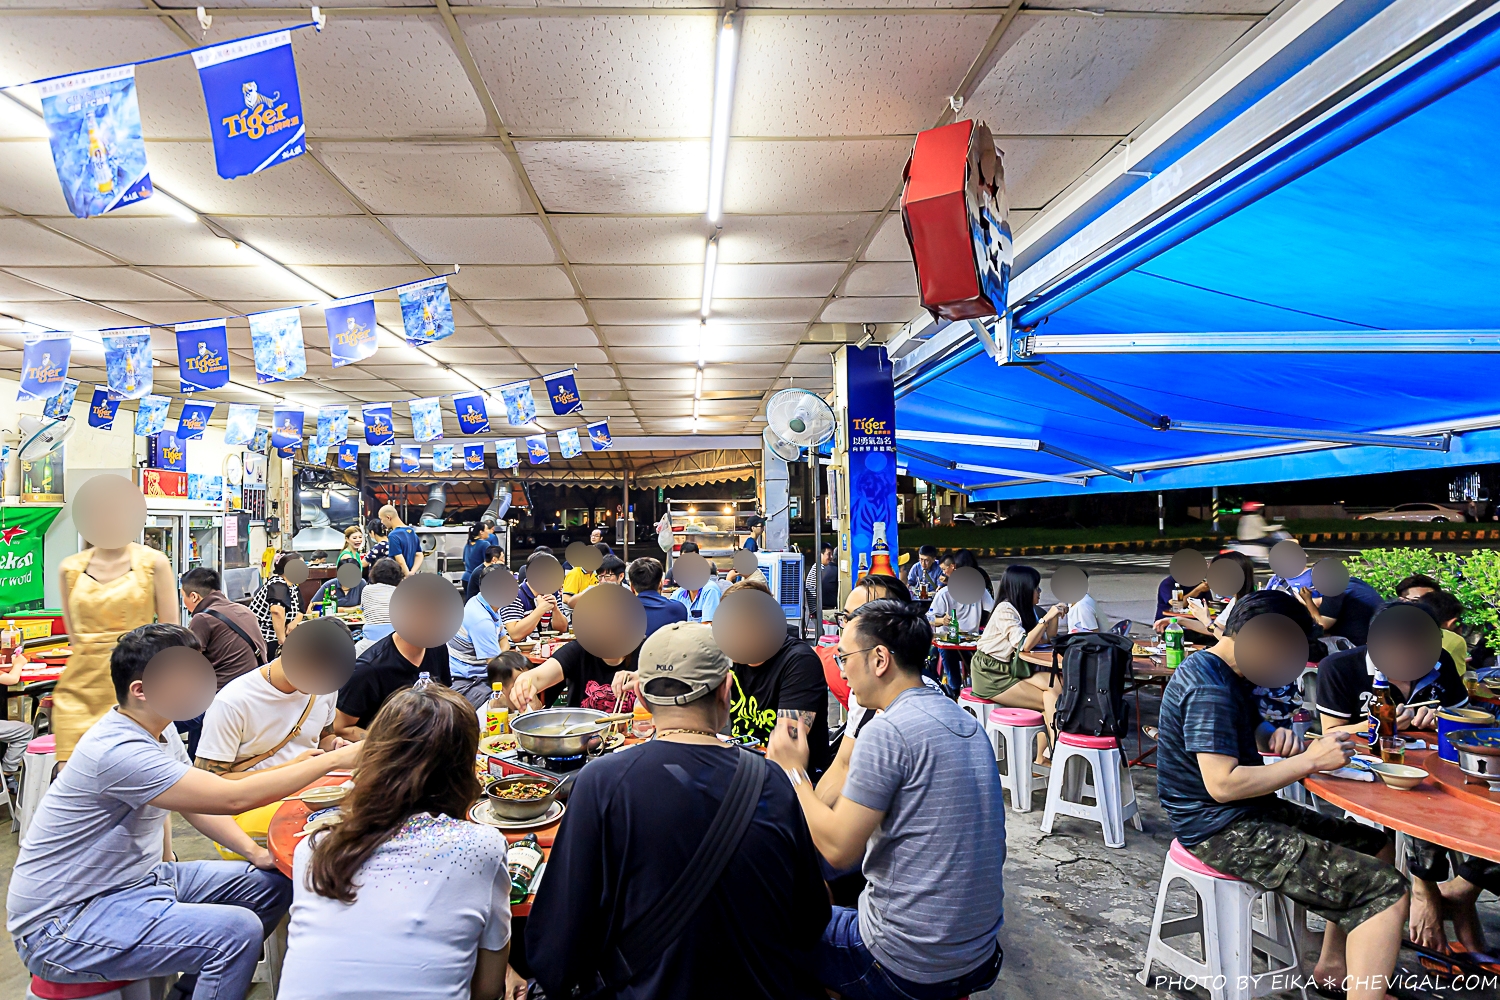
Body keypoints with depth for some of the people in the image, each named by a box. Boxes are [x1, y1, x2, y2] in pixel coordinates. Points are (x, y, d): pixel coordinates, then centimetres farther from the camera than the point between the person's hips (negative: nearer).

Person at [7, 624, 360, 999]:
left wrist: (253, 850, -2)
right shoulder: (118, 750, -28)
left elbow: (196, 801, 12)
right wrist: (335, 759, -27)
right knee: (238, 930, -28)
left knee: (272, 884, 4)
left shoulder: (159, 728, 1)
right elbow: (233, 798, -31)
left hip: (138, 879, 10)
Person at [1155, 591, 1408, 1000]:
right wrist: (1311, 760, -22)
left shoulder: (1227, 675, 9)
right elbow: (1222, 783, -29)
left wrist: (1277, 736, 0)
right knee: (1387, 891, -16)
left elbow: (1254, 730, 24)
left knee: (1374, 847, 23)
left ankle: (1332, 967, 31)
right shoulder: (1208, 689, -24)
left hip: (1244, 814, 11)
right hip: (1223, 832, -11)